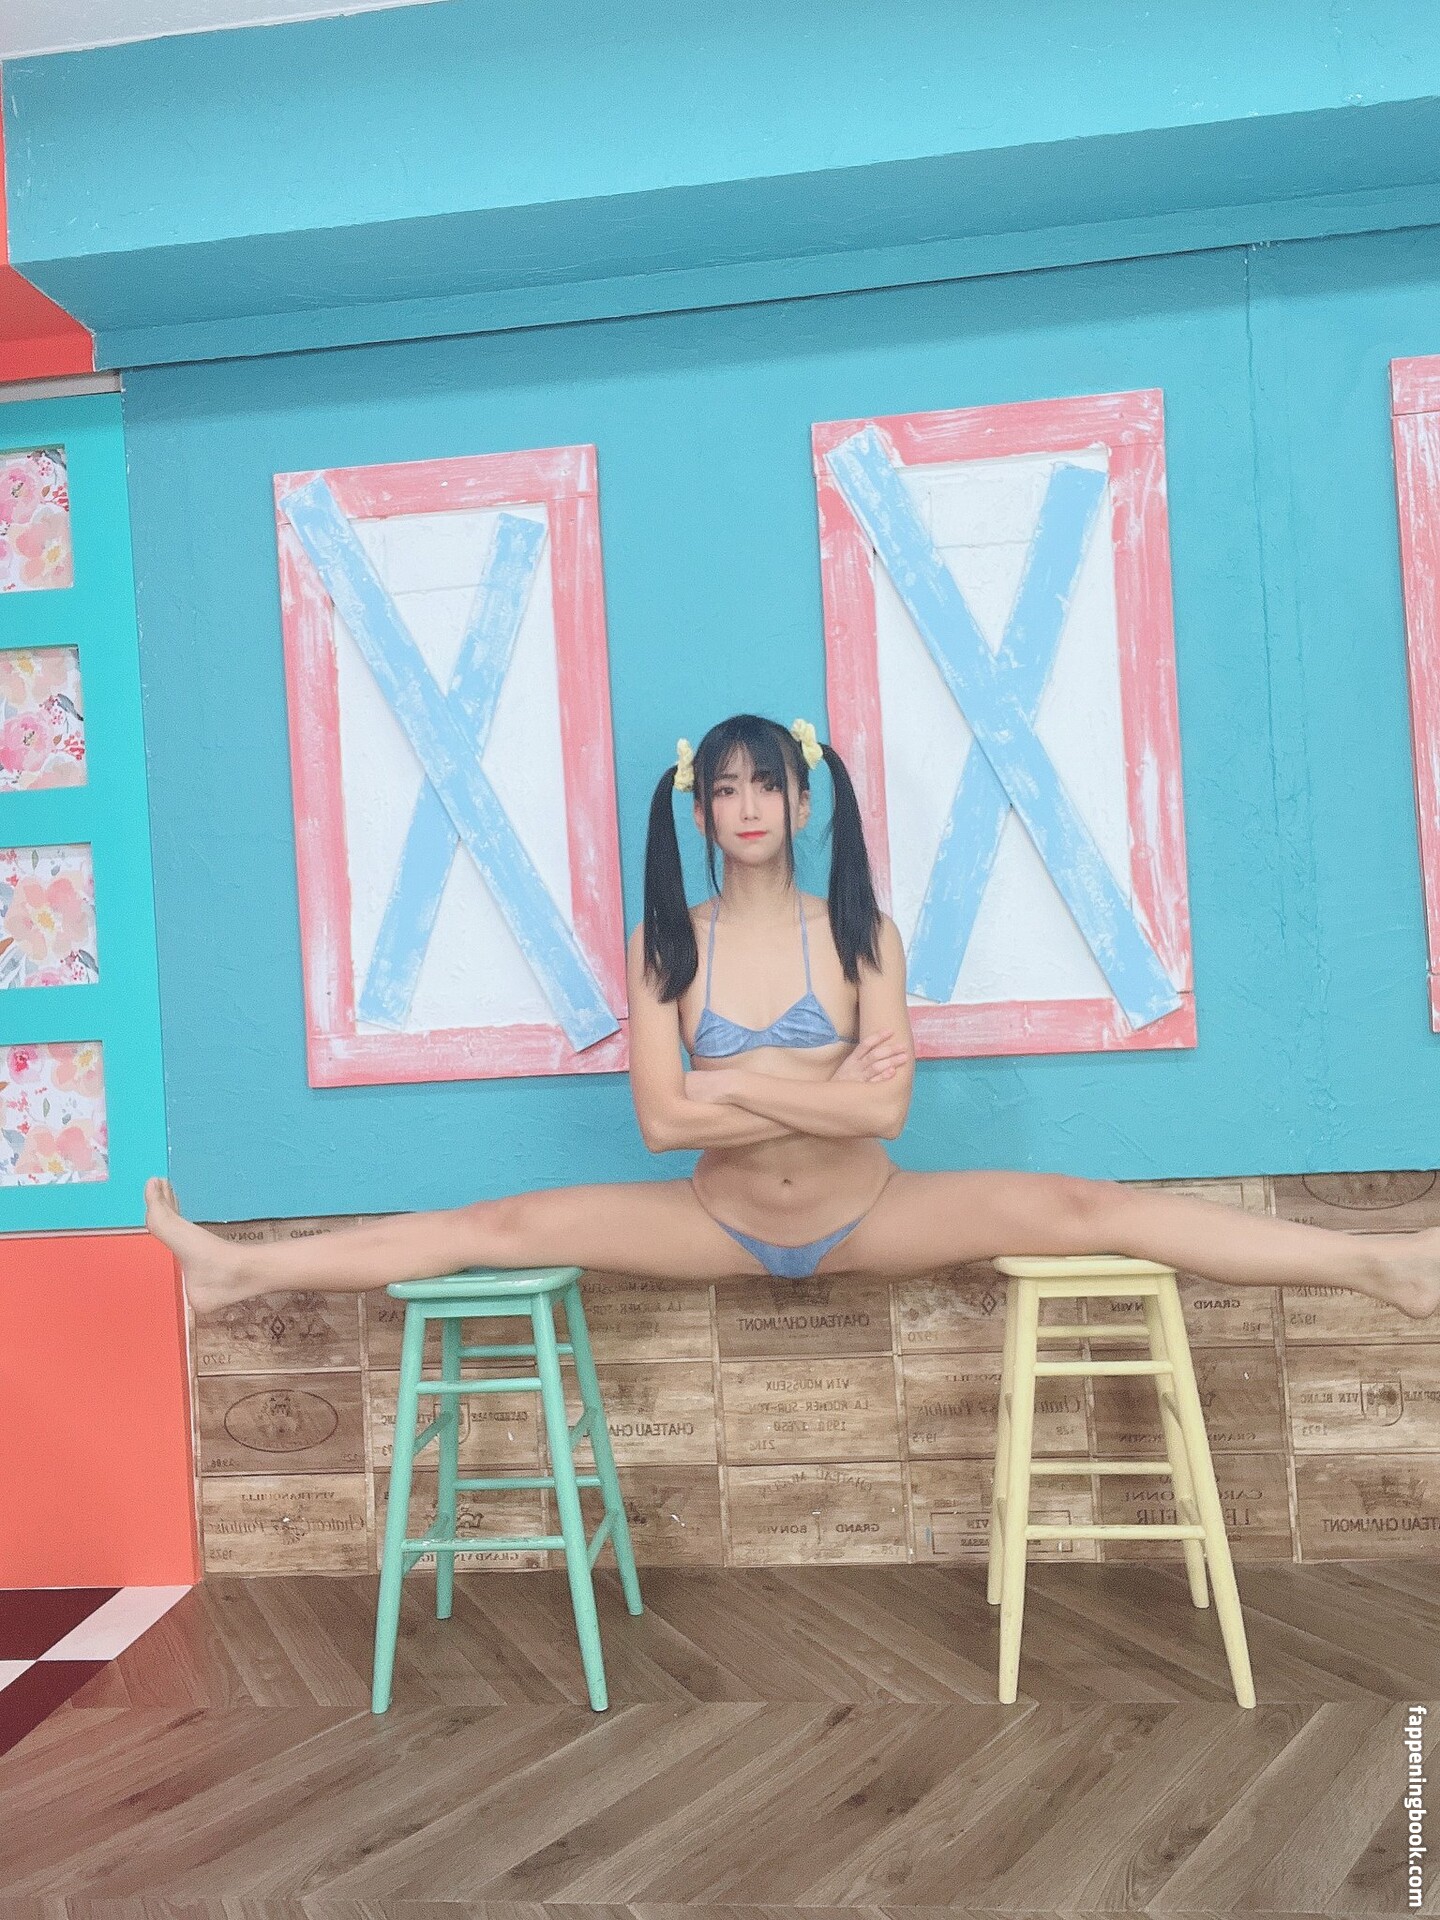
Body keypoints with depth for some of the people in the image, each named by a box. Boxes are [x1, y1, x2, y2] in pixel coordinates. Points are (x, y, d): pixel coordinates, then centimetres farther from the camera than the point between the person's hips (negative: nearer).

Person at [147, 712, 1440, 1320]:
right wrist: (827, 1088, -19)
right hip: (720, 1227, 1)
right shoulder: (667, 947, -9)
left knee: (1082, 1209, -15)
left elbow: (888, 1112, -18)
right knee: (499, 1225, -9)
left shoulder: (860, 933, -10)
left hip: (866, 1218, 0)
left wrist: (735, 1084, -22)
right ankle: (240, 1272, -2)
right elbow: (659, 1122, -17)